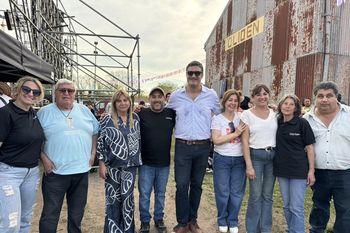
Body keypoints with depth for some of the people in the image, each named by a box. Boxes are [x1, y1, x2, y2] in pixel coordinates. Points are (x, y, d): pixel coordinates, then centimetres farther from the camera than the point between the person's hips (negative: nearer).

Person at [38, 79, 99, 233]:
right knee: (50, 214, 7)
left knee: (77, 213, 18)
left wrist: (93, 153, 5)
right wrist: (44, 158, -8)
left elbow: (96, 132, 13)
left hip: (82, 170, 3)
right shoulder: (44, 112, -1)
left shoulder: (84, 110, 7)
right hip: (55, 171, -3)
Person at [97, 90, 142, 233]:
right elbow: (100, 143, -6)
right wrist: (102, 164, -8)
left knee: (127, 196, 7)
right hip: (112, 165, -2)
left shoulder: (135, 118, 4)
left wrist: (138, 159, 12)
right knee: (113, 198, 10)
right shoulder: (107, 120, -7)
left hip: (130, 164, 2)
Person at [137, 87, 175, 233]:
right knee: (144, 194, 10)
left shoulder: (171, 113, -1)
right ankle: (145, 221, 31)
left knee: (160, 194, 18)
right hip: (146, 163, -1)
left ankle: (159, 219, 38)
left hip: (164, 163, 2)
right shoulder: (142, 113, -5)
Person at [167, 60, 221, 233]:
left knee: (197, 185, 13)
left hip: (203, 147, 1)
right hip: (182, 147, -1)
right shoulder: (175, 96, 0)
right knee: (181, 185, 1)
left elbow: (220, 115, 13)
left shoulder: (211, 95, 0)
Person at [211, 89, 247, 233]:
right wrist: (235, 133, -17)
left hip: (239, 159, 3)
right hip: (222, 159, -2)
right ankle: (222, 220, 31)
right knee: (222, 192, 8)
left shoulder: (241, 117, 5)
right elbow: (216, 140, -15)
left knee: (236, 192, 11)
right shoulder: (217, 118, -5)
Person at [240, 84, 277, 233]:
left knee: (268, 196, 12)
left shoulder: (274, 114, 6)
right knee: (255, 196, 2)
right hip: (255, 155, -3)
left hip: (273, 156, 4)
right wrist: (249, 165, -12)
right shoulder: (247, 114, -5)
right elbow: (245, 141, -8)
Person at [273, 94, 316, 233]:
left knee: (296, 208, 1)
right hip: (281, 170, 4)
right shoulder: (276, 123, 3)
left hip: (299, 170, -4)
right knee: (287, 206, 17)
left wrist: (311, 170, -9)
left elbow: (309, 147, -6)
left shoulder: (302, 123, -7)